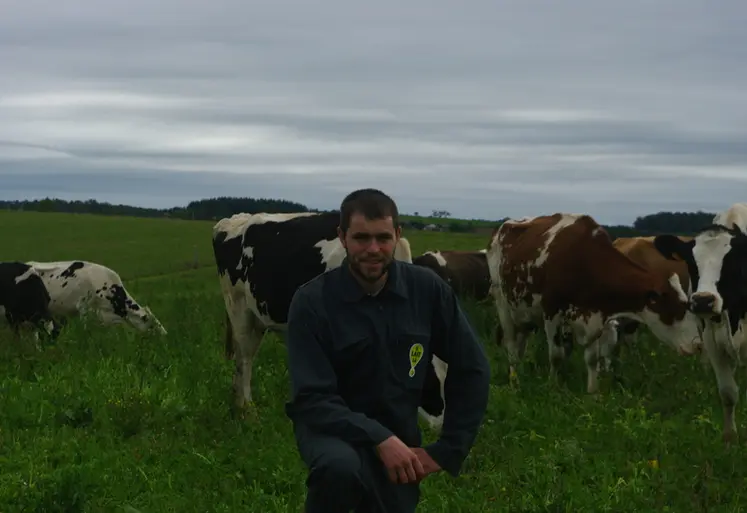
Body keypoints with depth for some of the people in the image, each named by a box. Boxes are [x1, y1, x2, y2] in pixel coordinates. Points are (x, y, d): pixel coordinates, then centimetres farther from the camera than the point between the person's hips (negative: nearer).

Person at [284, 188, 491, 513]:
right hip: (331, 427, -4)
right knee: (342, 467, -38)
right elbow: (312, 398, -22)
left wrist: (447, 450, -5)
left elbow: (471, 370, -1)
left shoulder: (427, 289, -9)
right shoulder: (312, 301, -18)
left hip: (397, 435, 4)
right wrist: (378, 438, -34)